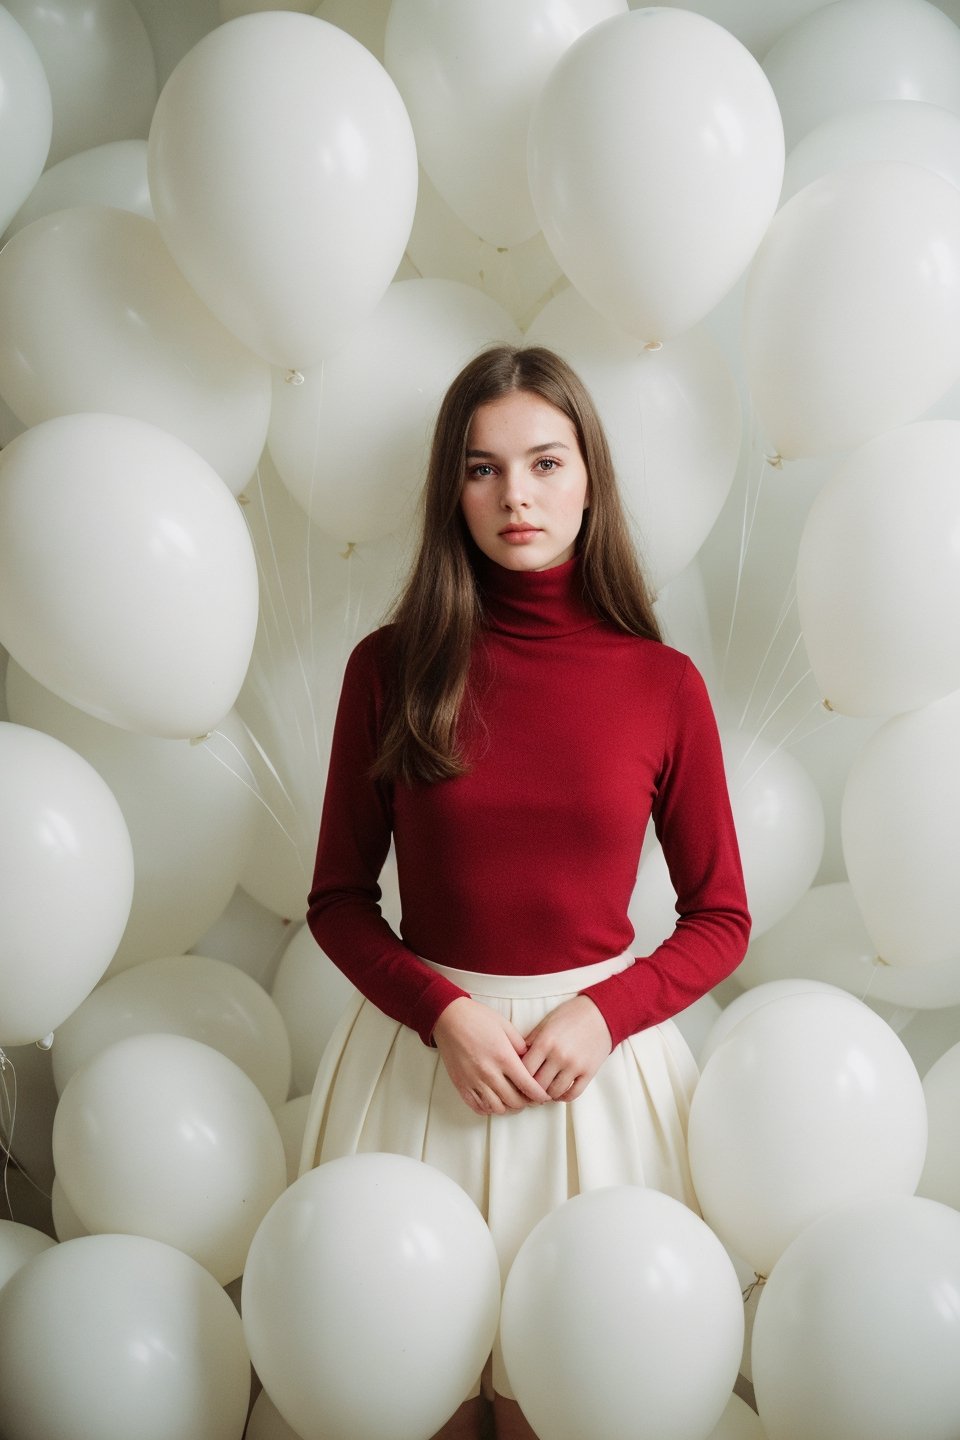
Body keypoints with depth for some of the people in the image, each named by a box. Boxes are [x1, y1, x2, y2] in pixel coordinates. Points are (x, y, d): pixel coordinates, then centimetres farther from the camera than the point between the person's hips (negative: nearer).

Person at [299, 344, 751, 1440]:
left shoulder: (662, 683, -5)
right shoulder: (390, 668, -5)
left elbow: (719, 918, 2)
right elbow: (338, 898, 1)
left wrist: (602, 1014, -13)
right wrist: (446, 1015, -13)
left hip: (599, 1047, 0)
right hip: (422, 1051, 0)